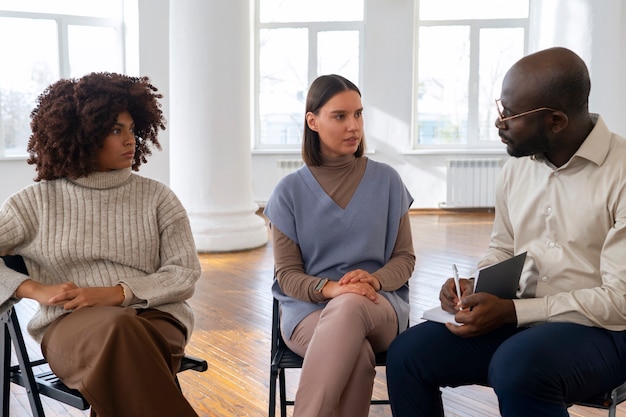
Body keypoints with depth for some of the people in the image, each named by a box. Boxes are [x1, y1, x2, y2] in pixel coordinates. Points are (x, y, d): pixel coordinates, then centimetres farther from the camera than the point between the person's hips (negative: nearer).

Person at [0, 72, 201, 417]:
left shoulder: (157, 198, 12)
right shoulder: (38, 201, 9)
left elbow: (185, 274, 4)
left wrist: (117, 293, -12)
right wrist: (35, 289, -10)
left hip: (154, 317, 1)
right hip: (69, 327, 0)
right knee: (117, 328, -36)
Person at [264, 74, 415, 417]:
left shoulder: (387, 181, 6)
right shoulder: (290, 191, 3)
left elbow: (405, 258, 8)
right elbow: (287, 274, 1)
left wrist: (375, 280, -16)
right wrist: (329, 288, -21)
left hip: (379, 306, 1)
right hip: (308, 307, -1)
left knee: (350, 307, -38)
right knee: (357, 356, -36)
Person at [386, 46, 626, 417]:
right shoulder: (517, 168, 6)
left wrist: (511, 311, -21)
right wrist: (472, 287, -3)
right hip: (517, 320, 7)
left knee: (516, 368, -37)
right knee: (408, 355, -9)